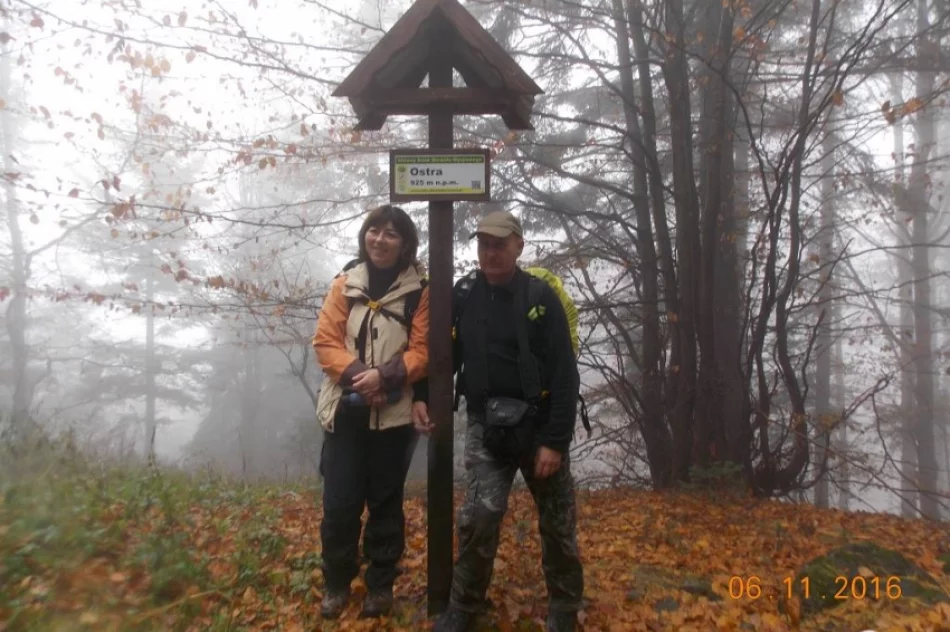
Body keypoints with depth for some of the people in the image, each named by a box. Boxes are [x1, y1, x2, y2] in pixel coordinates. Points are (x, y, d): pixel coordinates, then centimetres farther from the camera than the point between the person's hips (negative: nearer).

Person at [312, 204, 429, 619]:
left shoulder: (419, 291, -2)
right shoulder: (345, 284, 5)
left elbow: (423, 350, -6)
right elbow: (325, 340, 0)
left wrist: (385, 376, -20)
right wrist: (355, 374, -15)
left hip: (394, 414, -1)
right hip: (345, 410, 2)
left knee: (385, 502, 10)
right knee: (339, 503, 6)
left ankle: (381, 584, 26)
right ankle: (336, 583, 26)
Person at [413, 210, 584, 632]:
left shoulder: (541, 297, -9)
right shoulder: (463, 296, 3)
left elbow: (565, 375, -11)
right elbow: (447, 355, 12)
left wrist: (556, 441, -16)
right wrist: (423, 396, -5)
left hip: (538, 424, -2)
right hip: (485, 424, 2)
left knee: (557, 525, 10)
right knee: (479, 516, -12)